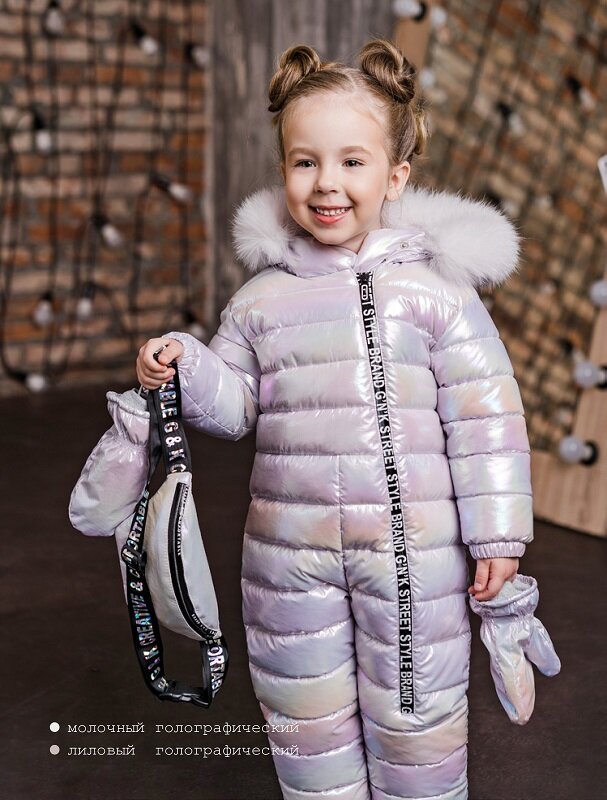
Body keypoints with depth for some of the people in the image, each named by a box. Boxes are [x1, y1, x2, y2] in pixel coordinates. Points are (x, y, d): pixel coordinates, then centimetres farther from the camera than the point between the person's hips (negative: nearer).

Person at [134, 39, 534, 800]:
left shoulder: (436, 290, -6)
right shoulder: (260, 299, 2)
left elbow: (485, 416, -5)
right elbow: (233, 401, 9)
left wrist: (497, 535, -6)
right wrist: (183, 369, -11)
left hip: (414, 553, -3)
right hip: (289, 558, 3)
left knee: (416, 720, 12)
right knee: (305, 726, 18)